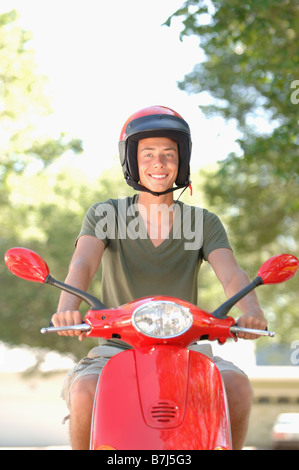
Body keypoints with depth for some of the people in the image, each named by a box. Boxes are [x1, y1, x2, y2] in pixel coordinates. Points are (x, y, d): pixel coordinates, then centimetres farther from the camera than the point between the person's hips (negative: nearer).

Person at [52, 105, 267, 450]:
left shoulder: (204, 223, 6)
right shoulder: (104, 215, 3)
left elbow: (231, 274, -10)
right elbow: (83, 264, -15)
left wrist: (251, 311, -35)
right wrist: (68, 306, -39)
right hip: (117, 347, -1)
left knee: (237, 386, -27)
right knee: (85, 391, -32)